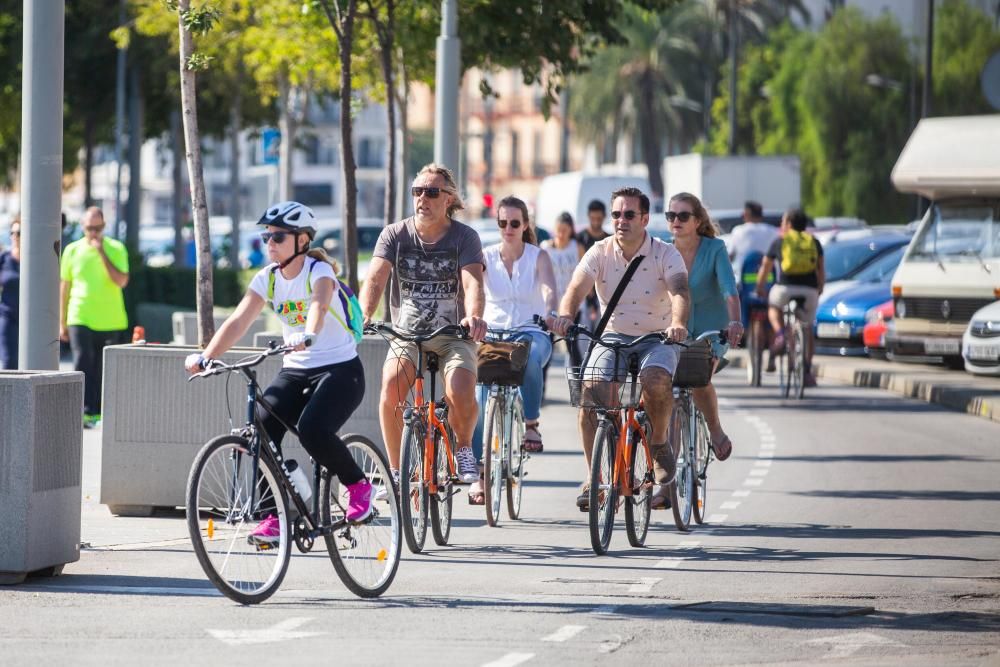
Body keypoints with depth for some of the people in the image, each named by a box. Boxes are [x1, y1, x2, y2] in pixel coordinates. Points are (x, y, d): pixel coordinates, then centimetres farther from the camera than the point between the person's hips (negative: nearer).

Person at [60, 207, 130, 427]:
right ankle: (85, 411, -14)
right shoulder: (73, 250, 5)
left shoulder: (116, 249, 0)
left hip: (111, 322, 0)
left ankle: (97, 412, 15)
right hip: (80, 319, 0)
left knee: (104, 369, 5)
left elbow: (121, 281, -13)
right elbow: (64, 287, 10)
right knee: (83, 365, -12)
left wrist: (102, 253, -17)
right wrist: (62, 322, 9)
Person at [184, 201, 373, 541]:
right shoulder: (267, 278, 3)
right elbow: (238, 321, -6)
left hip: (339, 370, -6)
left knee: (312, 430, -30)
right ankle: (275, 516, -6)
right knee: (260, 430, -17)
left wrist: (307, 336, -56)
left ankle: (358, 484, -3)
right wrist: (205, 356, -21)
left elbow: (319, 305, -35)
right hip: (295, 371, 6)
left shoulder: (318, 271, -13)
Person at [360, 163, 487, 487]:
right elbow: (375, 278, -15)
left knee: (461, 394, -28)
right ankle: (395, 470, -11)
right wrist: (364, 316, -35)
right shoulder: (395, 235, -2)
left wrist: (474, 316, -43)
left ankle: (463, 448, 5)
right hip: (407, 334, 1)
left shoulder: (464, 237, -6)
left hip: (453, 334, -1)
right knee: (391, 385, -27)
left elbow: (472, 282, -21)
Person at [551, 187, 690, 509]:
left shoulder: (665, 254, -8)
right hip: (612, 336, 2)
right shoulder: (600, 253, -3)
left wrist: (678, 323, -48)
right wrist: (565, 314, -41)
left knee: (656, 379, -34)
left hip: (656, 338, -2)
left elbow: (680, 292, -25)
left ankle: (659, 444, -5)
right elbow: (577, 288, -18)